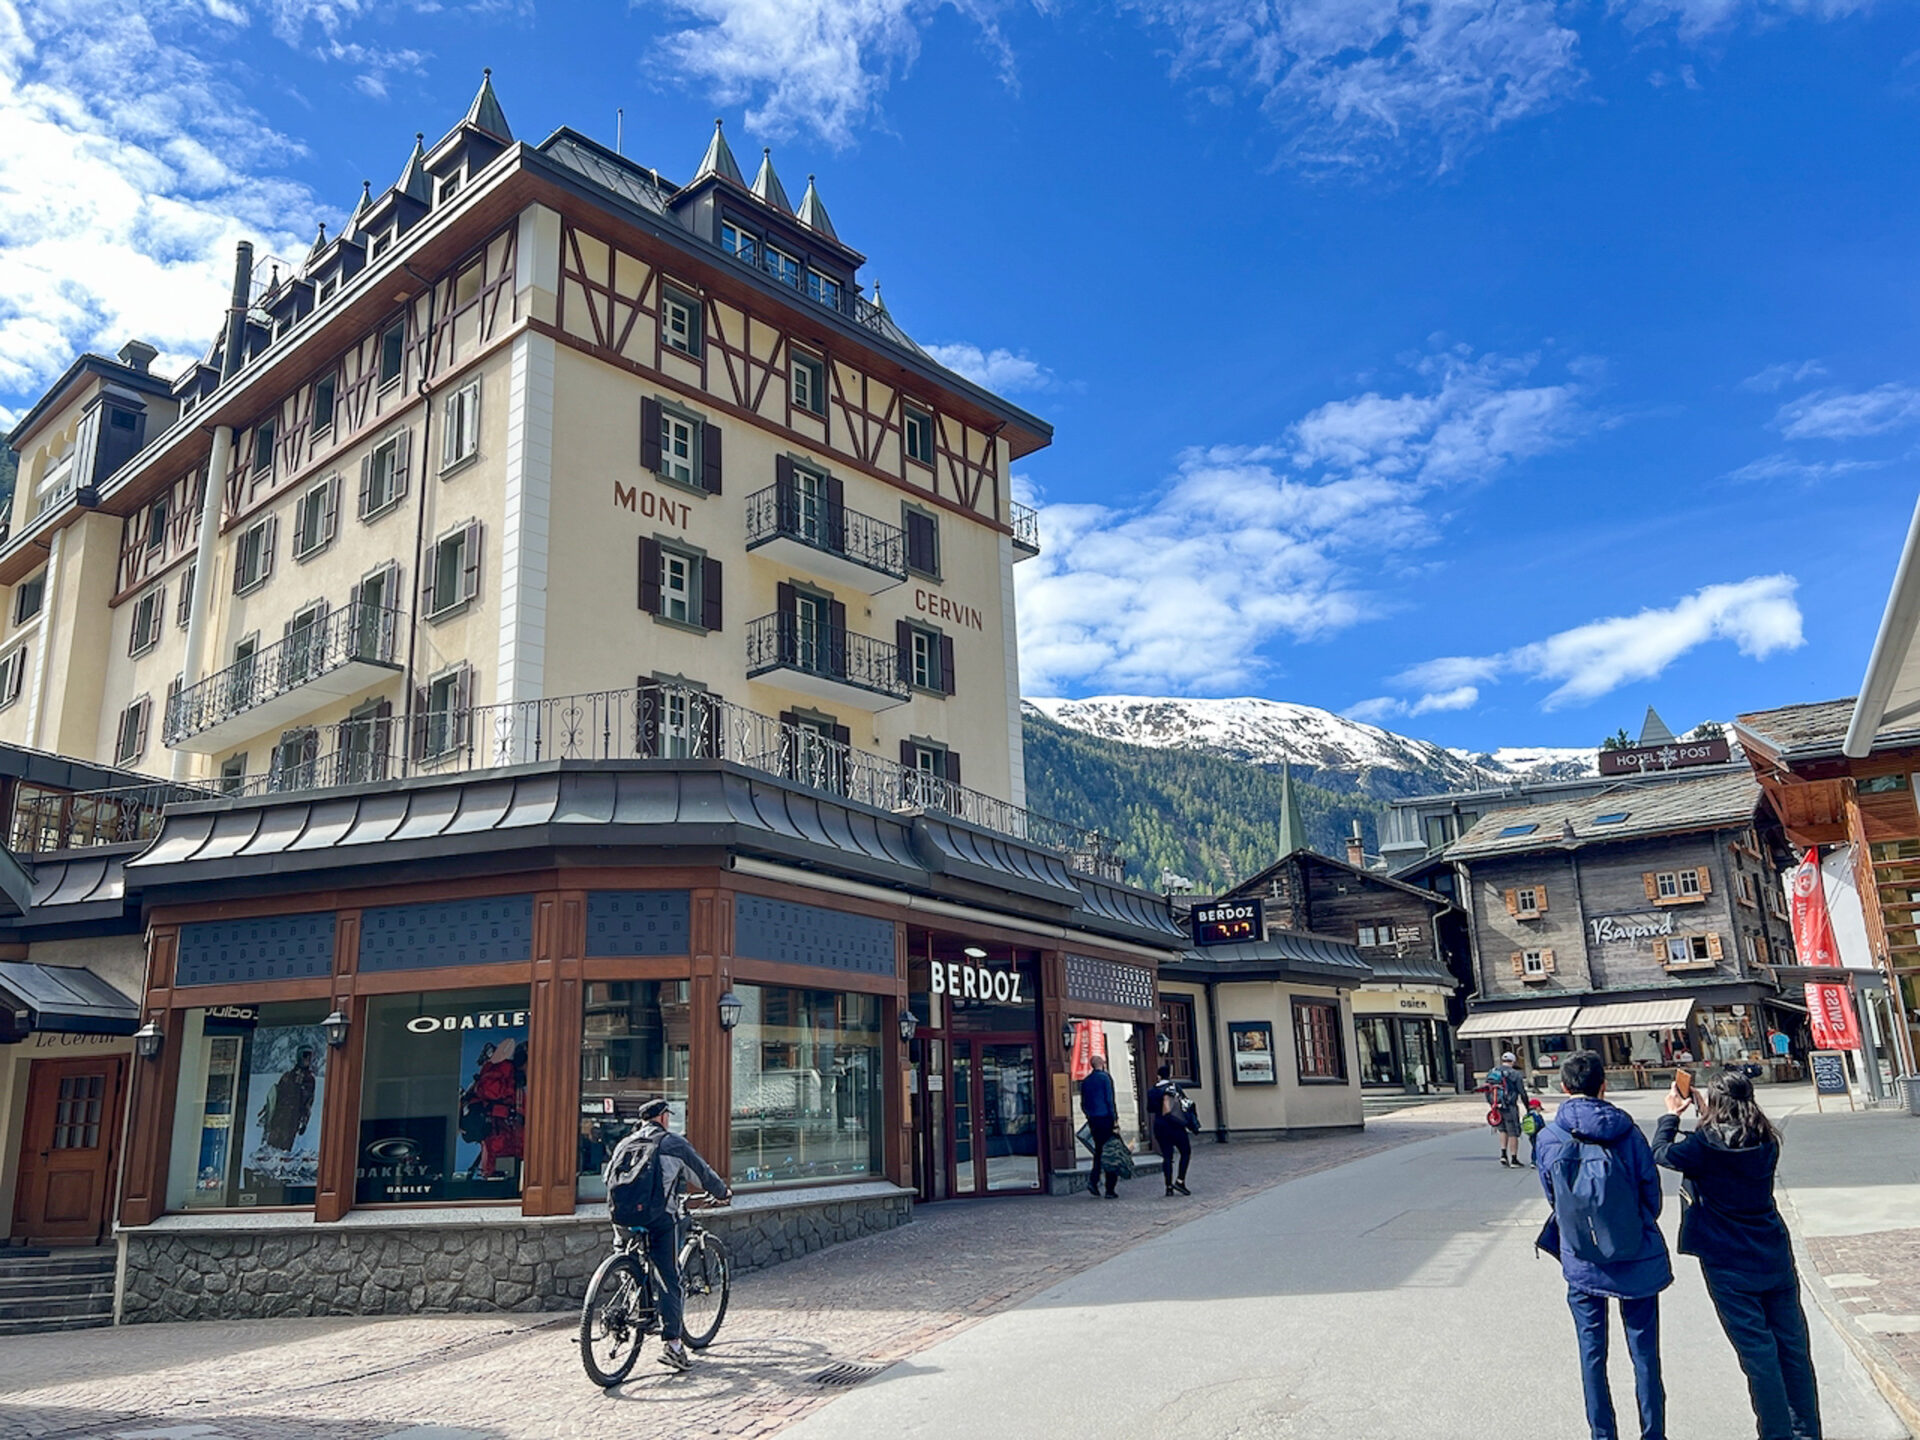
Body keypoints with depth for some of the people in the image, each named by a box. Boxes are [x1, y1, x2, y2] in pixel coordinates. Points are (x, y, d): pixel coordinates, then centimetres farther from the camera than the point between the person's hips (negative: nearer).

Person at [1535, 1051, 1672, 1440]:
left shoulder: (1548, 1138, -8)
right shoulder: (1627, 1132, -10)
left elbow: (1553, 1198, 4)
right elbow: (1652, 1196, -1)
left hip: (1582, 1266, 0)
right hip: (1638, 1262, 0)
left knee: (1591, 1354, 12)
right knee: (1645, 1353, 13)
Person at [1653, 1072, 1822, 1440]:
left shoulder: (1704, 1146, -17)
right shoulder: (1767, 1143, -2)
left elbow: (1662, 1153, -1)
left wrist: (1672, 1115, 13)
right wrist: (1703, 1112, 23)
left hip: (1729, 1267, -5)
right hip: (1775, 1258, 5)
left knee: (1758, 1353, 2)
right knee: (1793, 1348, 14)